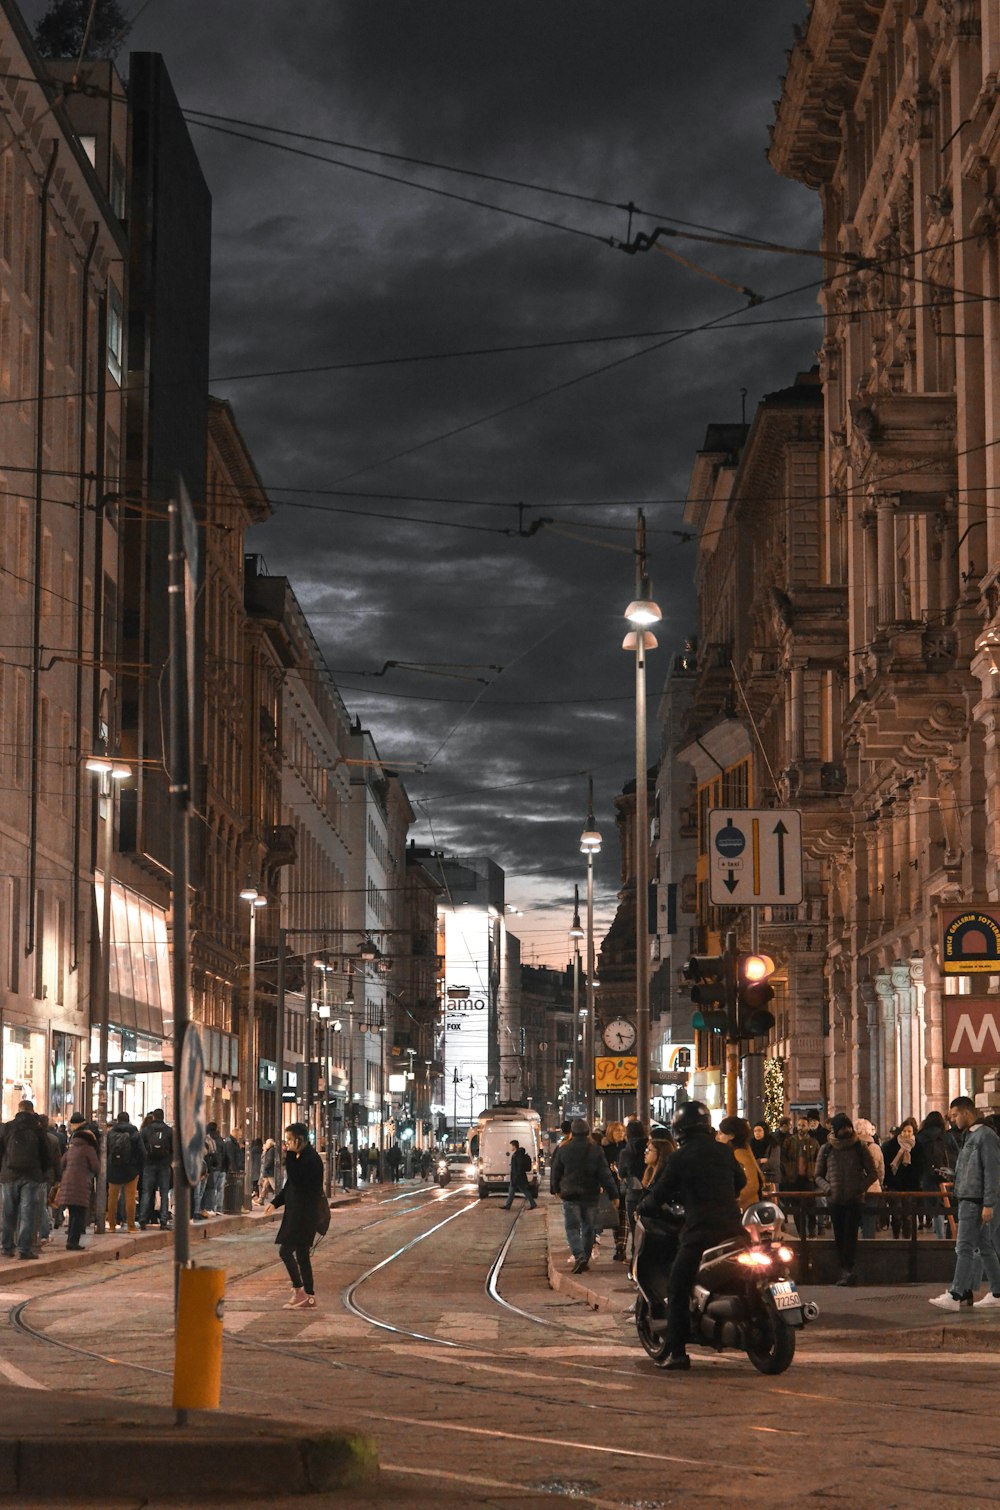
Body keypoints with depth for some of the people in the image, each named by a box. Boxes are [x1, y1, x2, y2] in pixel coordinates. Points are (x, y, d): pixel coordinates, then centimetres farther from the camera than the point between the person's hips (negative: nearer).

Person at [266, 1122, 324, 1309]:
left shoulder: (311, 1159, -15)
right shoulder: (300, 1157, 14)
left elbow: (296, 1180, -24)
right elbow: (291, 1184, 21)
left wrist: (290, 1155, -21)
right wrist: (275, 1202, 15)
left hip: (304, 1215, -10)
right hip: (296, 1212, 10)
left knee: (285, 1251, -10)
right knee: (301, 1254, 11)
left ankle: (298, 1291, -8)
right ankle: (308, 1296, 14)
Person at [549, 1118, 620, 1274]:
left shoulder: (563, 1150, -4)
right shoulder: (596, 1150, -4)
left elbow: (555, 1172, 7)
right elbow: (605, 1174, -5)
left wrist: (556, 1189, 25)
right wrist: (613, 1195, -2)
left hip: (570, 1195, -1)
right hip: (591, 1195, 1)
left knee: (572, 1227, -1)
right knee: (588, 1227, 14)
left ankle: (579, 1256, -22)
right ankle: (585, 1258, 19)